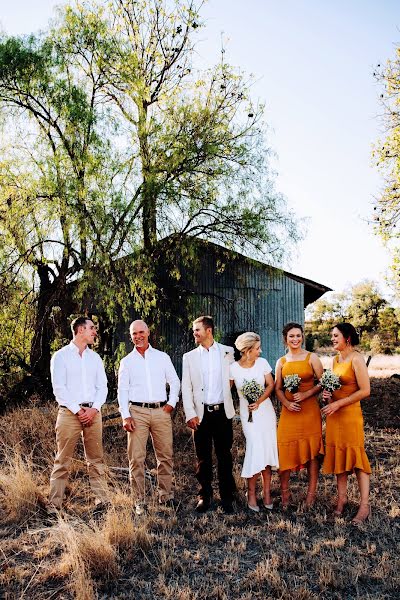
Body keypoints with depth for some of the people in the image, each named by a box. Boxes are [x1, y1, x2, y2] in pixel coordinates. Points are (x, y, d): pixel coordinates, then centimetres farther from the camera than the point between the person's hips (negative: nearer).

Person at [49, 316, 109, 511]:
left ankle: (103, 500, 12)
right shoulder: (61, 356, 1)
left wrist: (94, 409, -5)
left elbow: (102, 386, 11)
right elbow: (58, 388, -6)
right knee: (63, 460, -2)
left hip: (93, 413, 4)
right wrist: (78, 410, -11)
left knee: (96, 460, 7)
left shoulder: (95, 357, 15)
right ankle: (54, 504, 5)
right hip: (69, 413, -4)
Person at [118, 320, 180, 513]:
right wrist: (125, 416, -5)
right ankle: (140, 500, 8)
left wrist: (172, 403, 1)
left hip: (161, 411, 1)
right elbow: (122, 390, 4)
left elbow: (174, 381, 14)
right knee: (136, 458, -1)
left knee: (165, 456, 5)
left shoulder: (162, 357, 10)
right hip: (137, 412, -1)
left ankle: (166, 495, 18)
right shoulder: (127, 361, 8)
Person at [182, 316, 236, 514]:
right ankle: (205, 496, 21)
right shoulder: (189, 357, 6)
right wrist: (190, 414, -4)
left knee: (224, 455, 5)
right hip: (201, 413, 1)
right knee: (203, 457, 7)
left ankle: (227, 496, 17)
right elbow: (186, 388, 3)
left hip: (222, 411, 0)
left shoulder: (227, 352, 5)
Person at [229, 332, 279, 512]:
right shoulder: (233, 368, -8)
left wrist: (259, 401, -11)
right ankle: (251, 493, 6)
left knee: (268, 449, 3)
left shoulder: (262, 363, -3)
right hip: (248, 412, -2)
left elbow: (270, 385, 1)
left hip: (265, 409, 3)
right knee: (256, 448, -11)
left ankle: (267, 492, 16)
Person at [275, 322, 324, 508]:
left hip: (310, 409, -2)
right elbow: (278, 388, 8)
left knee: (312, 450, 5)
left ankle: (312, 492, 18)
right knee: (285, 449, 2)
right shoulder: (281, 362, 8)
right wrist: (286, 403, -9)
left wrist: (306, 394, -16)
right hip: (289, 411, 2)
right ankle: (284, 491, 17)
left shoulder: (311, 358, 0)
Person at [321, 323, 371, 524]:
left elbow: (365, 391, -17)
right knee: (337, 454, 11)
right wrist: (328, 394, 0)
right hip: (333, 413, 7)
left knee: (356, 455, -2)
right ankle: (342, 497, 22)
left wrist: (338, 403, -17)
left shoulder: (356, 359, -13)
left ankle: (364, 505, 7)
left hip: (350, 413, -7)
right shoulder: (336, 359, 10)